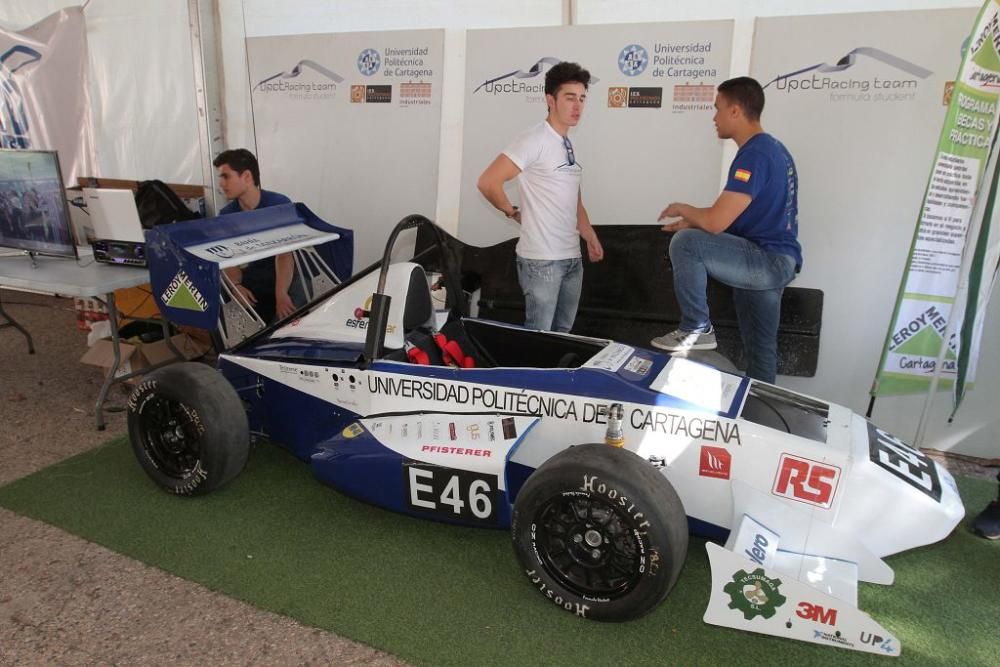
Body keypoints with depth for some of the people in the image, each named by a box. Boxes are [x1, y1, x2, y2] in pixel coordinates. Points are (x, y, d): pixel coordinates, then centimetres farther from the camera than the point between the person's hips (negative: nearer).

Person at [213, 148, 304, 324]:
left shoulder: (280, 205, -14)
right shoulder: (226, 215, 2)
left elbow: (284, 255, -22)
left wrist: (281, 294, -33)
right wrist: (236, 286, -18)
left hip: (287, 279, -5)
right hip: (252, 282, 5)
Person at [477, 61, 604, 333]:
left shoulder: (569, 144, 13)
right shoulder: (535, 140, -12)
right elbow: (488, 182, -19)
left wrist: (590, 237, 16)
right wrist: (513, 212, -6)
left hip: (572, 258, 8)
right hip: (541, 259, -8)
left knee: (562, 335, 16)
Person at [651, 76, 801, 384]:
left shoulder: (753, 155, -18)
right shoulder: (772, 148, 15)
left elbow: (716, 223, -24)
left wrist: (682, 209, -4)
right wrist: (692, 221, 13)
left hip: (767, 261, -10)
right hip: (777, 262, 10)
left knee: (684, 243, -20)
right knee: (760, 347, 17)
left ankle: (697, 329, -9)